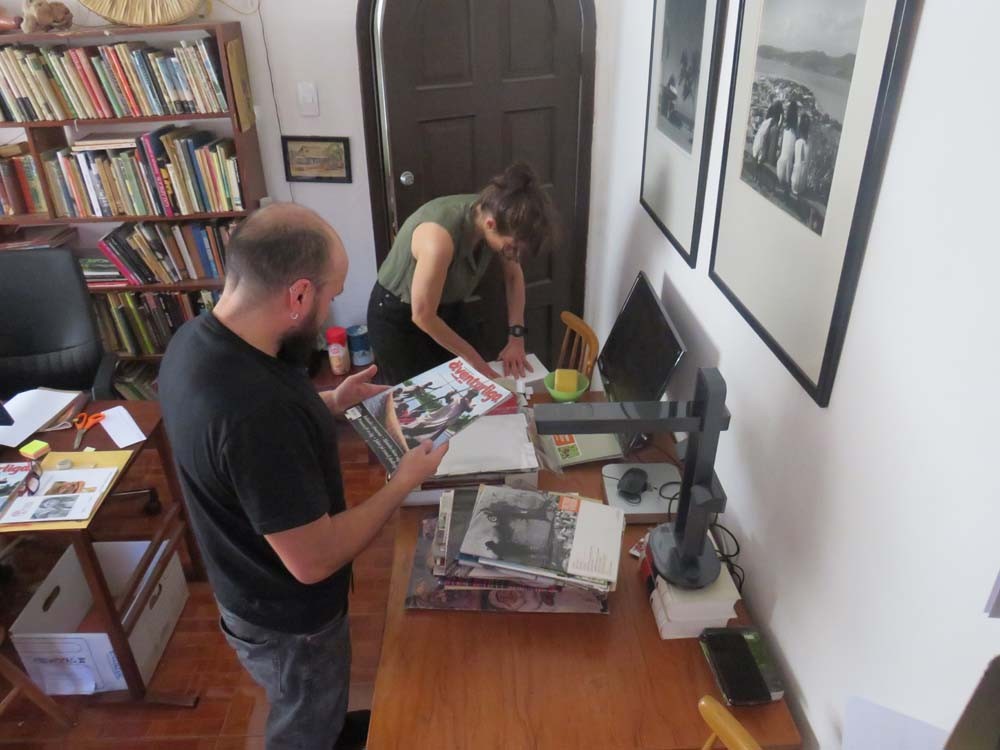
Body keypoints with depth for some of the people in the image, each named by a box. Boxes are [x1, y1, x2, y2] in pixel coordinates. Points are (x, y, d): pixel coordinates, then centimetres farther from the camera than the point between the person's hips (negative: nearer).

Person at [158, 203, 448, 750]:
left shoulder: (195, 338, -12)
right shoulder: (257, 410, -42)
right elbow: (313, 560, -32)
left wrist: (329, 405, 2)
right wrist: (405, 481, -21)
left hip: (253, 588, 8)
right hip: (288, 616, -8)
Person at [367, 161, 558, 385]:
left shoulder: (494, 213, -18)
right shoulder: (440, 237, -39)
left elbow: (514, 276, 0)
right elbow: (423, 316, -29)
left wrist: (516, 336, -9)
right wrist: (475, 360, -18)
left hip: (448, 307, 6)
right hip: (398, 317, -6)